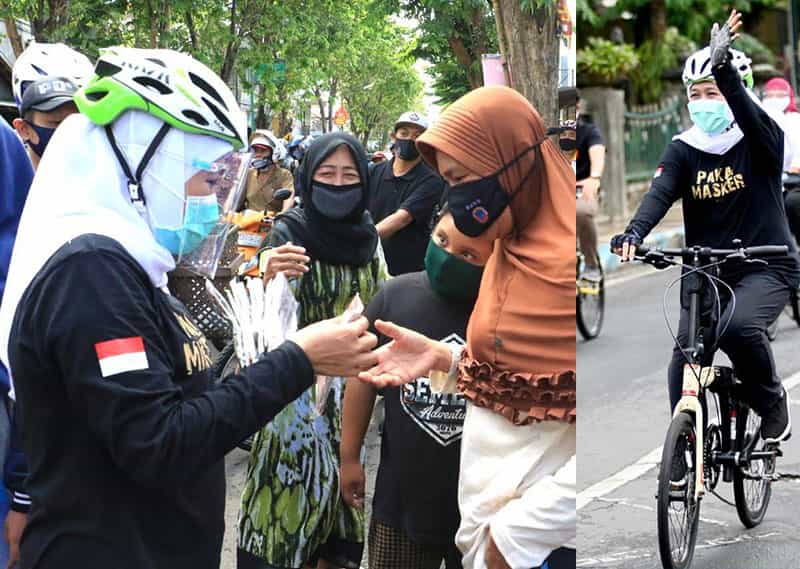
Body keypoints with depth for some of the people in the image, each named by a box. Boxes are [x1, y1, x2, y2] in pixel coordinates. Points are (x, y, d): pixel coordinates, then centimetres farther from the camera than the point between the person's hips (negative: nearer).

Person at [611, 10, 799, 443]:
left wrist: (724, 69, -46)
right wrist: (634, 233, -34)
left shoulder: (761, 141, -5)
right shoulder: (683, 150, 3)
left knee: (739, 325, -30)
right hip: (705, 272, 3)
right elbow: (660, 192, -14)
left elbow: (749, 114, -28)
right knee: (686, 356, -10)